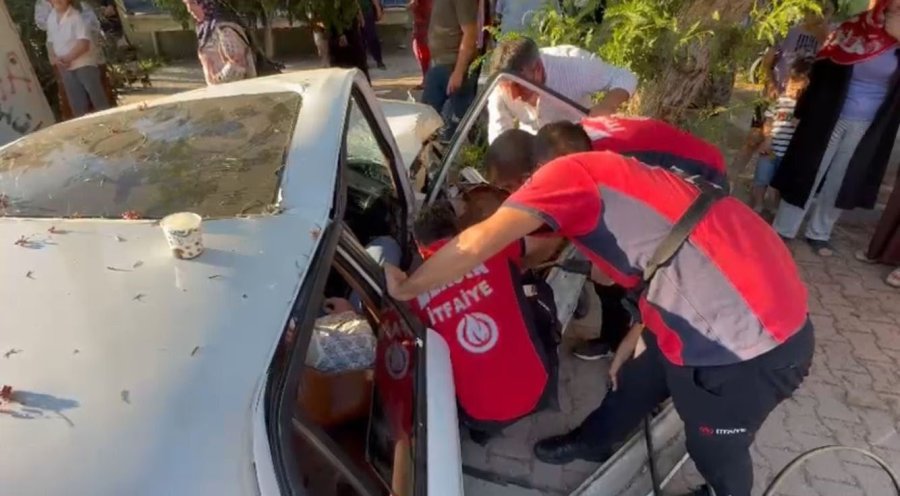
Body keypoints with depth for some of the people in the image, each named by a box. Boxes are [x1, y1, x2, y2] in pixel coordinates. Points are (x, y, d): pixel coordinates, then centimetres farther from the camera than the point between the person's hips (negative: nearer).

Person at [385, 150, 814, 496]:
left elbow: (478, 243, -26)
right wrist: (634, 336, 26)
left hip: (752, 342, -9)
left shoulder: (567, 173, -13)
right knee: (636, 381, 29)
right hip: (727, 315, 9)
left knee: (715, 449, 19)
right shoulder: (603, 176, 14)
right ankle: (592, 441, 56)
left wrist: (405, 288, -11)